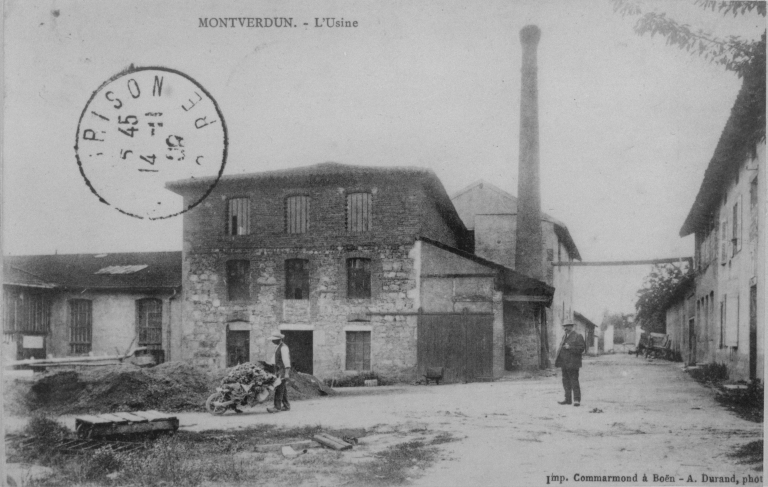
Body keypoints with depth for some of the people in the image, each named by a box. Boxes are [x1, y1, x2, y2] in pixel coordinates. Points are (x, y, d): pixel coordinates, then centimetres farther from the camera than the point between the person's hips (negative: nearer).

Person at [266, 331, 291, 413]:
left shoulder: (283, 348, -14)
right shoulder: (277, 348, 16)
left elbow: (286, 361, -21)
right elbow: (272, 358, 23)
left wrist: (286, 373, -26)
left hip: (283, 371, -10)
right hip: (279, 371, 10)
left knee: (279, 389, -13)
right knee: (283, 389, 12)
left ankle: (277, 407, -15)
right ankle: (286, 406, 18)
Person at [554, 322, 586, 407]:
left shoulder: (578, 336, -5)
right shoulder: (564, 336, 18)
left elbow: (581, 348, -13)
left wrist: (570, 347, -20)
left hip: (572, 364, -8)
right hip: (564, 364, 8)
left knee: (574, 382, -7)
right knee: (566, 382, 10)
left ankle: (577, 400, -3)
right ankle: (568, 399, 17)